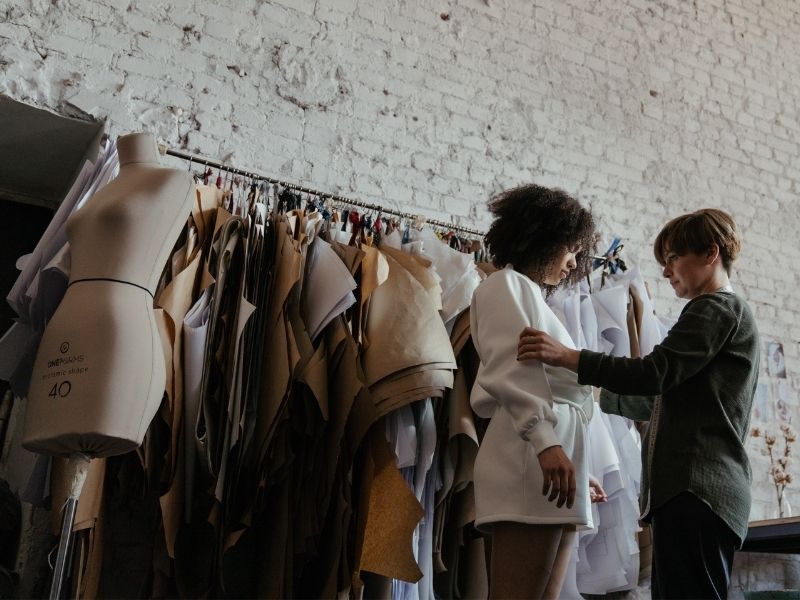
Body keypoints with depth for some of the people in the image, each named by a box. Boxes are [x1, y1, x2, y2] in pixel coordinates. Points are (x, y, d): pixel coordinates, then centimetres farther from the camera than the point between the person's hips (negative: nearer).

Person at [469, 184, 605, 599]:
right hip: (531, 458, -9)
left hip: (553, 455, 9)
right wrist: (545, 441, -24)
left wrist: (577, 470, 20)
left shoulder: (534, 297, 28)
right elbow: (507, 372, -12)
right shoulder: (506, 284, 3)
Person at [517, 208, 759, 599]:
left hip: (695, 488, -10)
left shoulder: (716, 307, -3)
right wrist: (599, 394, 30)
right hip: (694, 488, 10)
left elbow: (655, 372, -17)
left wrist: (566, 356, -20)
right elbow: (663, 400, 29)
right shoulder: (731, 314, 29)